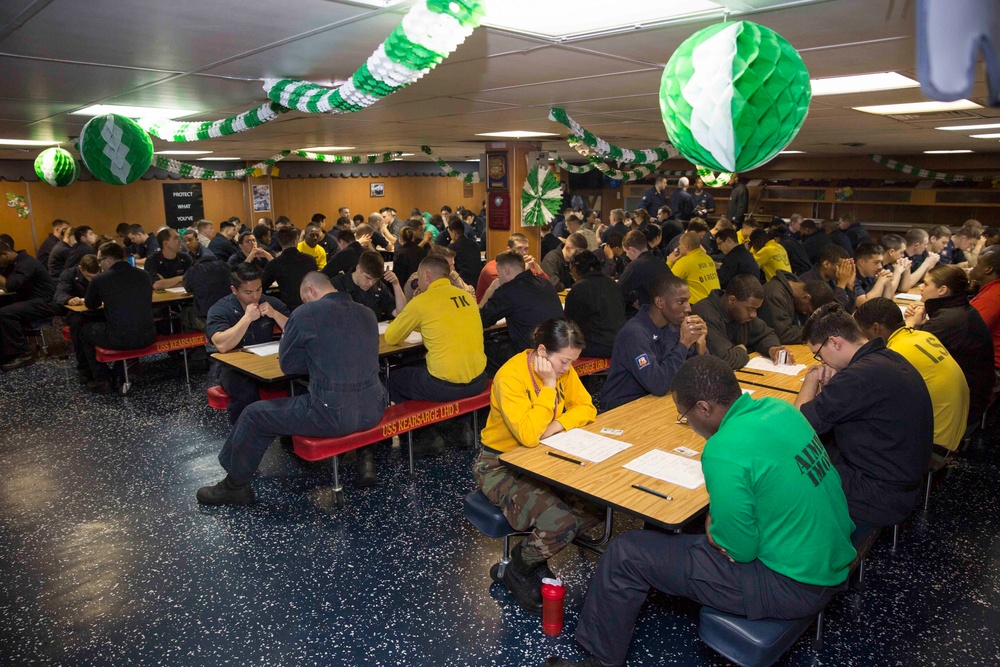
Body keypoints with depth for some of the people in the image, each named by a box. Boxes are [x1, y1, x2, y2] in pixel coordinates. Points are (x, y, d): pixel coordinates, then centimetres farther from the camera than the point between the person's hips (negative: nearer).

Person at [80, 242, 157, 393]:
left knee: (85, 330, 26)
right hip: (147, 337, 4)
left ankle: (102, 381, 25)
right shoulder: (145, 275, 6)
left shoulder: (99, 279, -5)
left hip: (119, 340, -4)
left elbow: (90, 305, 14)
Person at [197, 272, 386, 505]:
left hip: (333, 416, -7)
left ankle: (235, 485, 30)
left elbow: (288, 365, 3)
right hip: (373, 410, 7)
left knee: (254, 416, 13)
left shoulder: (306, 314, -8)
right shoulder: (367, 314, 10)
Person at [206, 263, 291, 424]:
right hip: (234, 366, -3)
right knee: (245, 392, -36)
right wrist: (247, 318, -23)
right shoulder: (219, 310, -8)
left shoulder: (271, 303, 2)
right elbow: (222, 345, -25)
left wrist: (275, 314, -16)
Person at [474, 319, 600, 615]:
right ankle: (519, 571, 5)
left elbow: (586, 409, 0)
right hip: (502, 465, -7)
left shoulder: (562, 368, -4)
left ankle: (544, 545, 9)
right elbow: (529, 436, -34)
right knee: (560, 522, -27)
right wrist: (549, 386, -29)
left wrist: (557, 425, -18)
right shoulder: (510, 377, -27)